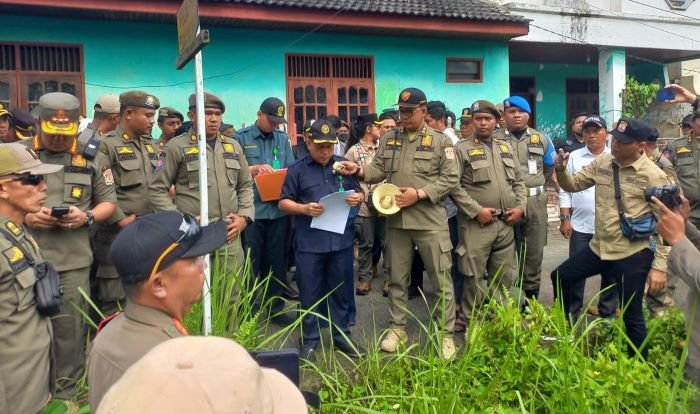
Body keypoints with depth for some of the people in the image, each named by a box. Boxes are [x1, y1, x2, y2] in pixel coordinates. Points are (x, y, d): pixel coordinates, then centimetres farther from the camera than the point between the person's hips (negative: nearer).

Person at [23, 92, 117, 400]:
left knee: (70, 328, 7)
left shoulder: (92, 158, 5)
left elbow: (109, 202, 10)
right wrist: (25, 217, -12)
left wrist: (86, 217, -9)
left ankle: (68, 394, 23)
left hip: (73, 260, 0)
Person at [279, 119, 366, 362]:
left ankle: (342, 336, 27)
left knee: (341, 291, 13)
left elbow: (360, 193, 15)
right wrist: (304, 209, -17)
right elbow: (283, 203, 1)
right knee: (310, 294, 7)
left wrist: (358, 197, -9)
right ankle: (309, 340, 21)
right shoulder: (297, 170, 2)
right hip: (309, 242, -2)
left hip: (342, 240, 2)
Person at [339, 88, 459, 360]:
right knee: (397, 278, 14)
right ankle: (397, 328, 29)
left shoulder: (440, 141, -2)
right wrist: (359, 170, -12)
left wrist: (419, 194, -16)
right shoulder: (388, 140, 10)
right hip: (396, 220, 4)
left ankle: (446, 334, 17)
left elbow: (451, 178, -7)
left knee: (441, 279, 4)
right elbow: (378, 170, 8)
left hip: (430, 222, -3)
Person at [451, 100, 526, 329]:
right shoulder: (462, 148, -3)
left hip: (506, 223, 5)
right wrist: (476, 210, -15)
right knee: (473, 277, 1)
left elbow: (518, 181, 20)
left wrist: (520, 207, 4)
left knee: (504, 276, 12)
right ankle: (471, 323, 16)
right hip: (476, 224, -5)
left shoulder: (506, 147, 15)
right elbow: (454, 186, -9)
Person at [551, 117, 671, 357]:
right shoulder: (602, 162, 1)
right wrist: (561, 170, -11)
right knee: (560, 277, 14)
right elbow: (574, 185, 12)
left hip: (632, 255, -6)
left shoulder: (654, 176, -15)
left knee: (632, 316, 4)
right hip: (599, 247, 6)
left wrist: (660, 266, -16)